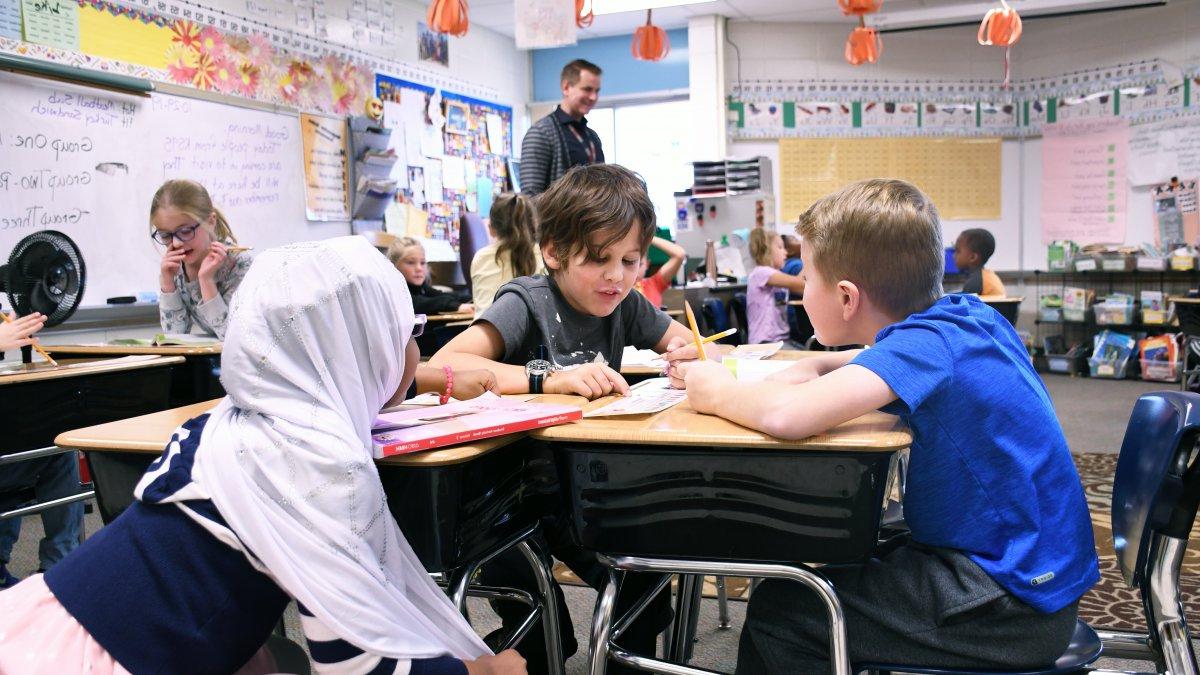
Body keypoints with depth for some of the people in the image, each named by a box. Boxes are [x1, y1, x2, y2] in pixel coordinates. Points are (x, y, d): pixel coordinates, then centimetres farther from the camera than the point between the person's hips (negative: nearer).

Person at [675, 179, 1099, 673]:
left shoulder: (926, 344, -25)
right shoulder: (970, 314, 1)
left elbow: (785, 415, -40)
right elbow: (893, 362, 23)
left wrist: (718, 393, -17)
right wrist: (814, 368, 3)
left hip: (1014, 609, -9)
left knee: (778, 611, -9)